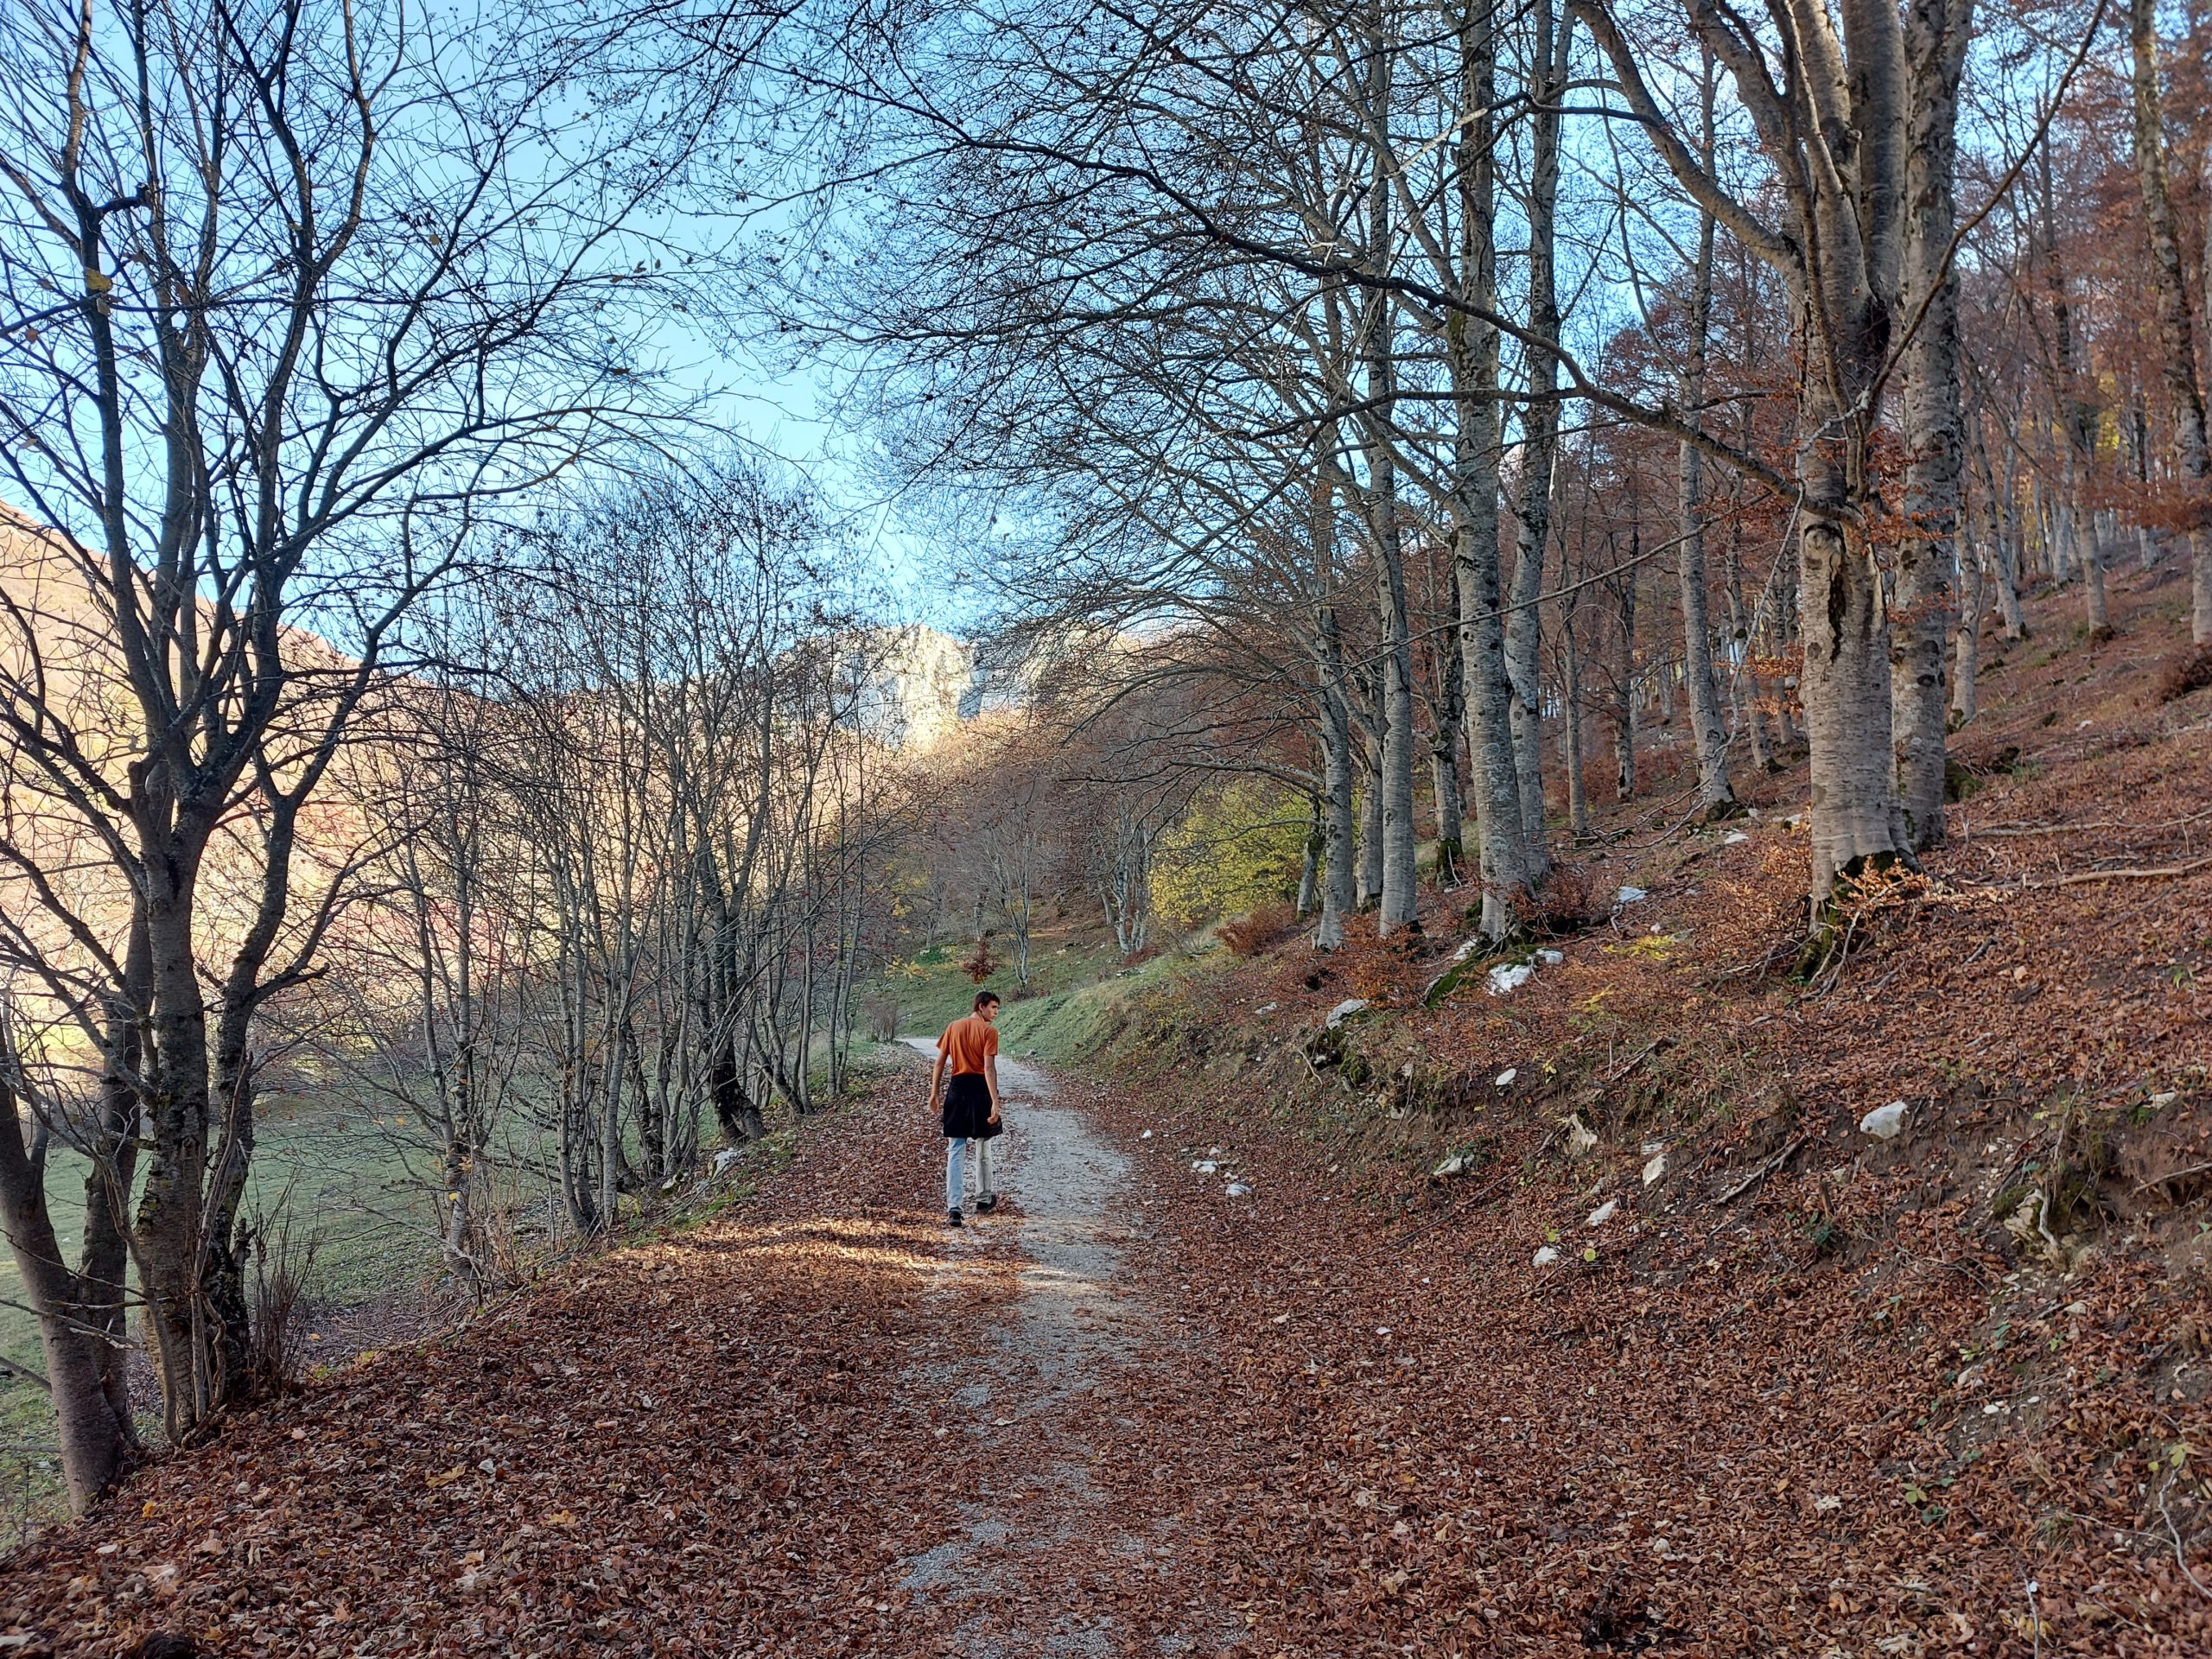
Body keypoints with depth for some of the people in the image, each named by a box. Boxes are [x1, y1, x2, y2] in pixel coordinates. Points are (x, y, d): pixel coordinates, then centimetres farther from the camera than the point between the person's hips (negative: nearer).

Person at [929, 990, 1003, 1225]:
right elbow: (989, 1067, -16)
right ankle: (984, 1200, 29)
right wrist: (995, 1102, -19)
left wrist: (934, 1093, 12)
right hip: (980, 1089, -3)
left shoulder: (954, 1027, 8)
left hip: (956, 1089, 3)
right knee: (983, 1149, 16)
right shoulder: (989, 1031, -7)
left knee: (955, 1153, 2)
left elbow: (940, 1063, 6)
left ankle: (953, 1207, -10)